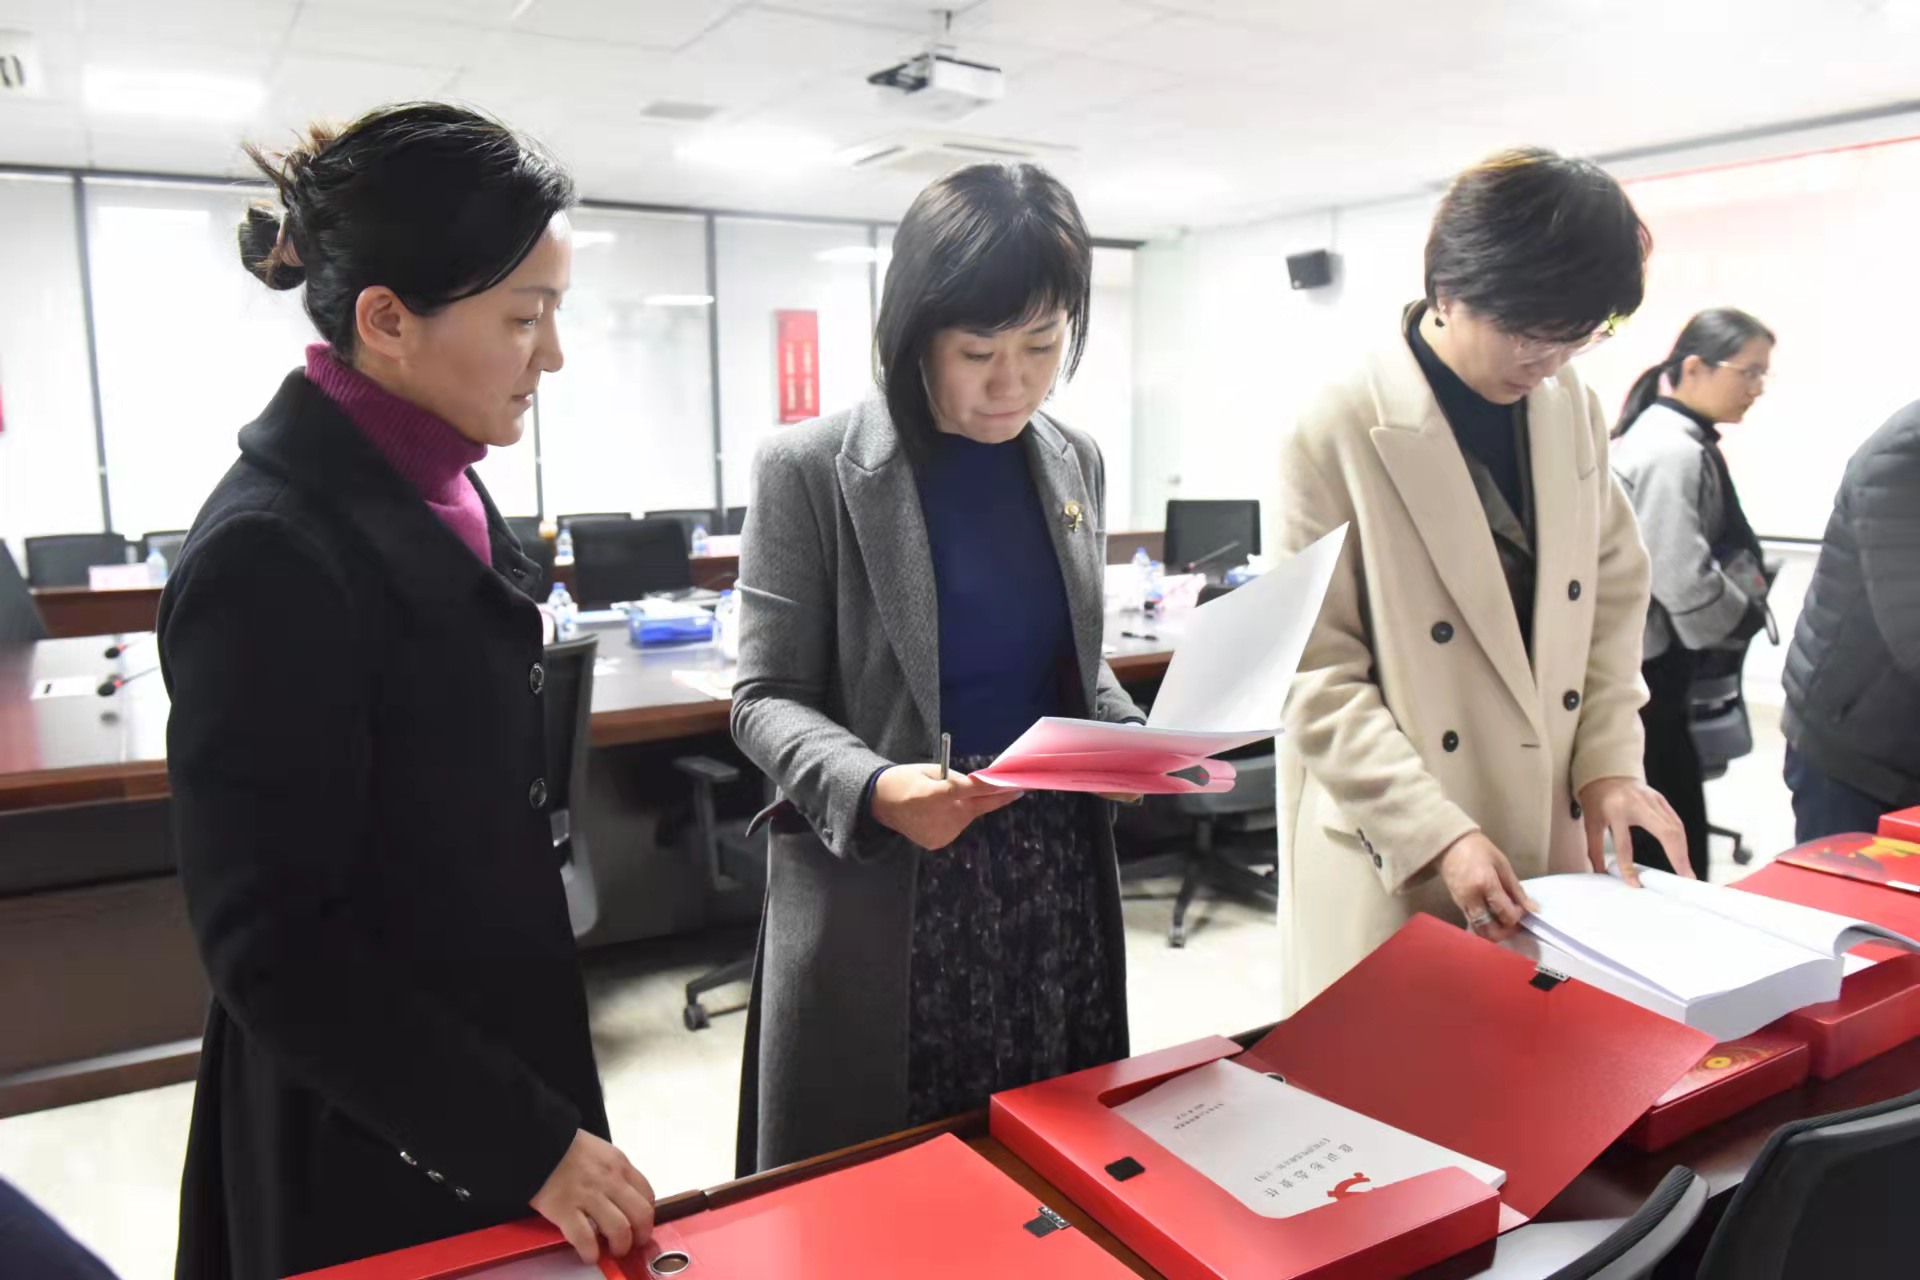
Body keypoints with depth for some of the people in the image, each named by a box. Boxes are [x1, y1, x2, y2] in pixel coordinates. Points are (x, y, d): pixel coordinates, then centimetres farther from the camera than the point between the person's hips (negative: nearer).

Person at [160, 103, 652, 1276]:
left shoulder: (433, 487, 1)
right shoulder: (274, 553, -25)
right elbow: (273, 949, -23)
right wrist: (526, 1140, -19)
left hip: (494, 1071, 8)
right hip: (380, 1151, -7)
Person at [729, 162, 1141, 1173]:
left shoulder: (1075, 463, 6)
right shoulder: (811, 469, -9)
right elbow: (764, 698, -7)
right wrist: (870, 787, -25)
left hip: (1057, 880, 5)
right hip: (879, 894, -4)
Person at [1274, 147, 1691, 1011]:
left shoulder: (1575, 409, 3)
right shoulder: (1338, 432, -16)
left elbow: (1613, 597, 11)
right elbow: (1316, 680, -16)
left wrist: (1608, 759, -1)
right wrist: (1438, 835, -22)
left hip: (1554, 841, 6)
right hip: (1395, 866, -5)